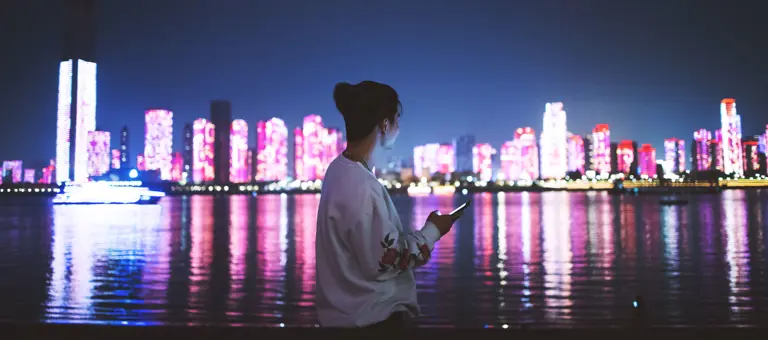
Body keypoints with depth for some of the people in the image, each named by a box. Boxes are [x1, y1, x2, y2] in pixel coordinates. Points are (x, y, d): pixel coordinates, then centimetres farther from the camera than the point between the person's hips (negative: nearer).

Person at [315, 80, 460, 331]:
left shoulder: (340, 168, 3)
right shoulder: (361, 187, -26)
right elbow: (385, 262, -20)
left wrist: (419, 232, 8)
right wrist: (431, 231, -9)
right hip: (371, 317, -9)